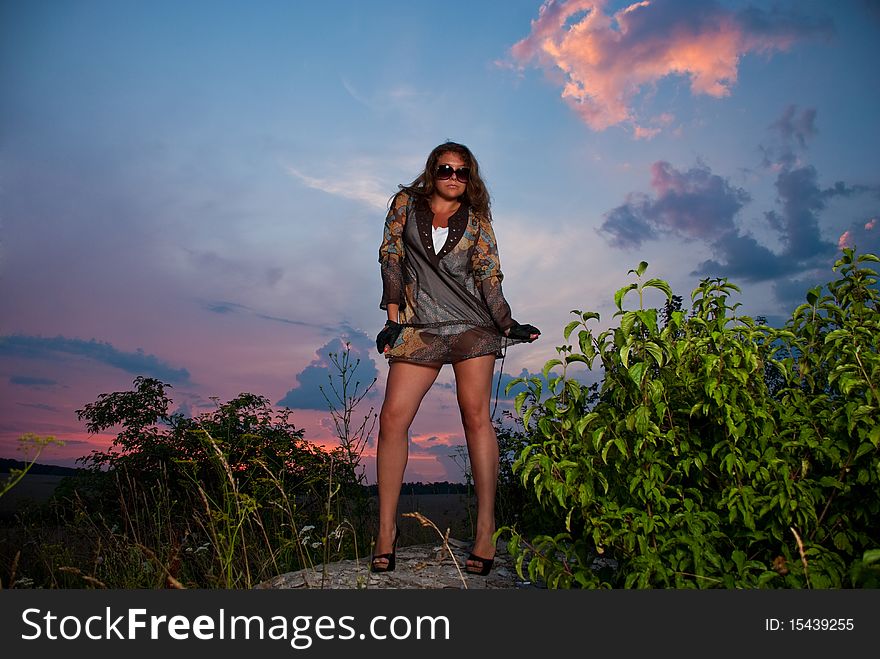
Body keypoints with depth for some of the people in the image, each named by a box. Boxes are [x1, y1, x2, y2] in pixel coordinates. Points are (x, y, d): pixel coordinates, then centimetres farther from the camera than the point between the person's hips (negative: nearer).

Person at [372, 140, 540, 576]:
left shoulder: (476, 221, 11)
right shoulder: (406, 203, 12)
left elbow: (489, 279, 6)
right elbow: (391, 257, 7)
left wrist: (508, 324, -8)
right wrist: (393, 317, -2)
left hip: (472, 324, 0)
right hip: (420, 326, 0)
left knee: (476, 415, -11)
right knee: (393, 418, -10)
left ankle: (486, 527, -6)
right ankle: (386, 527, 0)